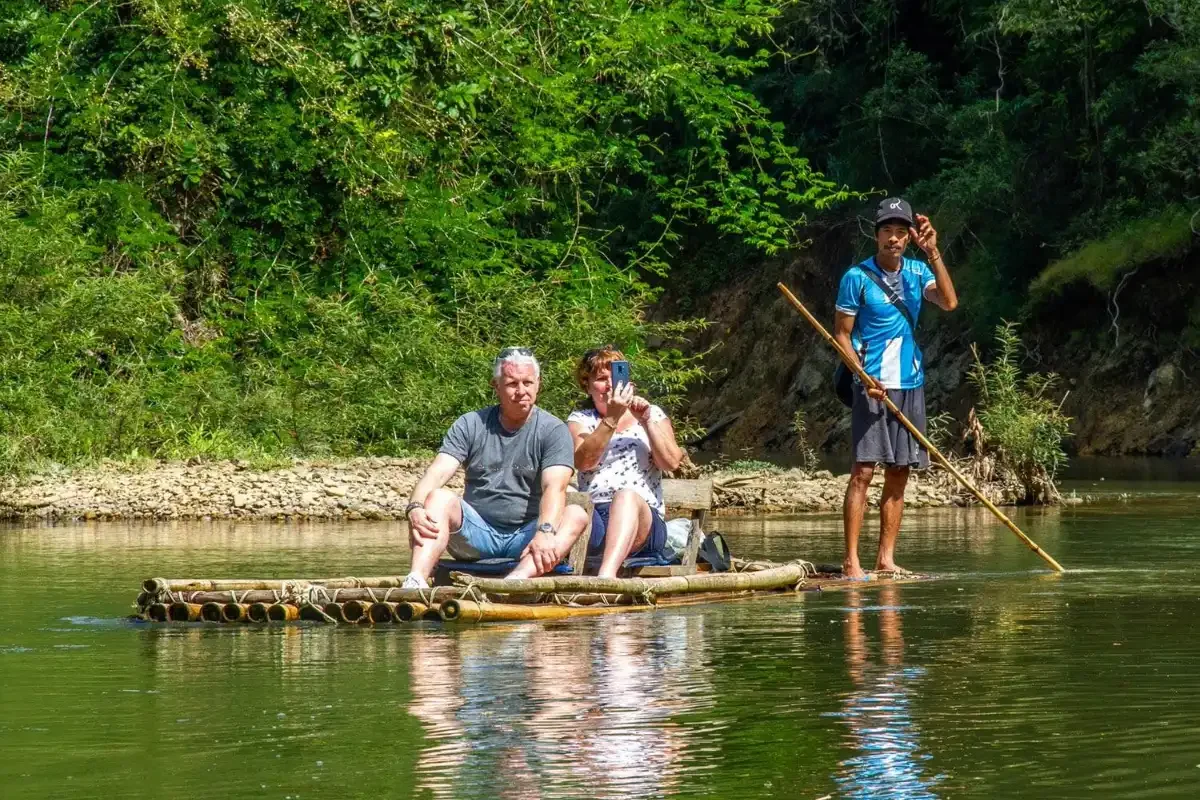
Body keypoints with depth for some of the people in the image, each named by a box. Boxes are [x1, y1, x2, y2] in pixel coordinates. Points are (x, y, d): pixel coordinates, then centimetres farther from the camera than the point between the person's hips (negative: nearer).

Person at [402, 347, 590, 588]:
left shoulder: (553, 431, 0)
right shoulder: (470, 426, 6)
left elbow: (554, 488, -16)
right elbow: (436, 474, -7)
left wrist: (545, 532, -36)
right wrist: (415, 508, -29)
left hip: (525, 536, -1)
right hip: (477, 534, 1)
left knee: (576, 515, -29)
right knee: (439, 498, -24)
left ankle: (517, 580, -56)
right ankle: (416, 581, -48)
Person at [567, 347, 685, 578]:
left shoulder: (652, 414, 20)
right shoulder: (580, 419, 19)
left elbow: (671, 463, 4)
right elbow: (583, 461, -4)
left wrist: (646, 421, -4)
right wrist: (612, 418, -13)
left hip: (643, 519, -1)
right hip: (593, 517, 1)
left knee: (627, 496, -36)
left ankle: (607, 574, -61)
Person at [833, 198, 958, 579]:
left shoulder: (916, 272, 9)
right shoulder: (857, 277, -4)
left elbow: (949, 302, -8)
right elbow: (841, 334, -3)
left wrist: (933, 252, -13)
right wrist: (864, 377, -15)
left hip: (910, 384, 5)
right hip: (873, 386, -5)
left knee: (898, 475, 6)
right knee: (863, 471, -10)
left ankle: (886, 558, 10)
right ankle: (852, 560, -11)